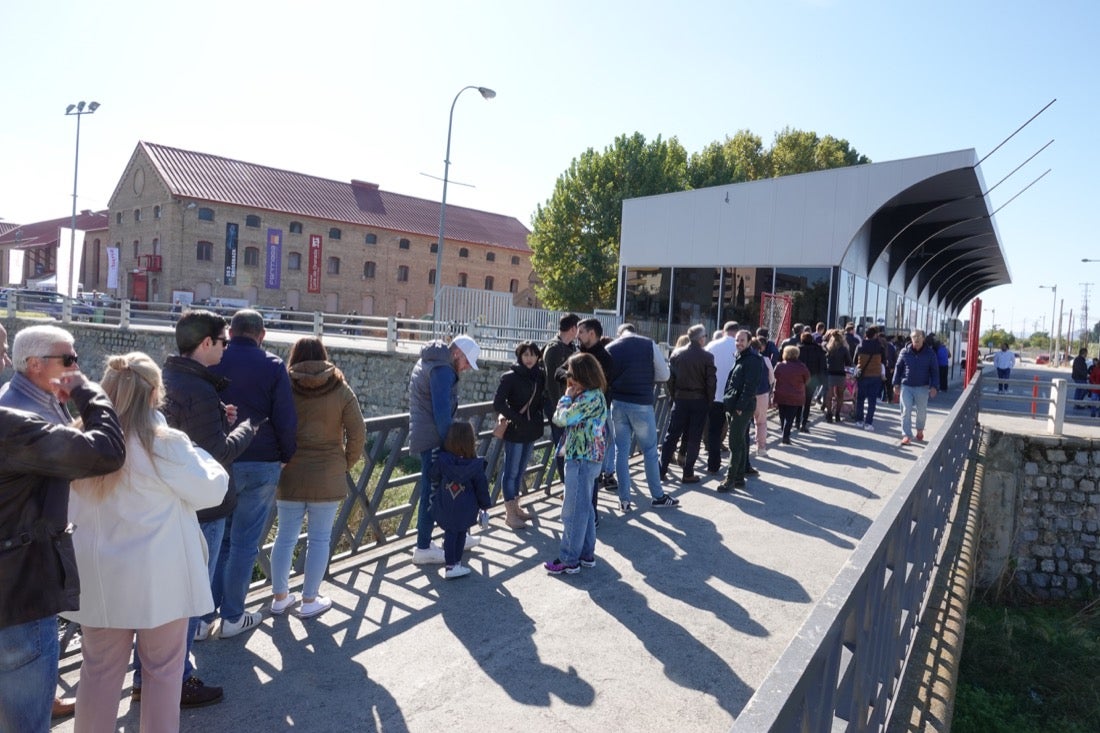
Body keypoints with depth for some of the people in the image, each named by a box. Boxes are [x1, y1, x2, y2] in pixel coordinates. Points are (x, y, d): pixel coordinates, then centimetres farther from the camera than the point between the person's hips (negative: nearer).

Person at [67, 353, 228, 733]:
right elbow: (211, 490, -6)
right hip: (159, 579, -4)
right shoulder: (166, 445, -19)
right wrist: (196, 454, 7)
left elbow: (74, 511, 9)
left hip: (100, 578, 5)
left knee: (99, 671, 18)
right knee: (163, 670, 14)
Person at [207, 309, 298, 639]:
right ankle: (232, 617, 15)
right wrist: (285, 457, 6)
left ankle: (203, 615, 19)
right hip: (259, 465, -3)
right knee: (244, 543, 6)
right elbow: (285, 420, -9)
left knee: (215, 538, 14)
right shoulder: (273, 367, -7)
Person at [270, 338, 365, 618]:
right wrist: (347, 464, 7)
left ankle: (280, 597, 26)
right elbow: (358, 434, -6)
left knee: (285, 537, 14)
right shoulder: (341, 390, -3)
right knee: (319, 539, 9)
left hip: (289, 475, 1)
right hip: (328, 477, -1)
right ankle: (309, 600, 17)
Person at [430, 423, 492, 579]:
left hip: (445, 509, 1)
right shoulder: (475, 465, -15)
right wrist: (485, 505, 7)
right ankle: (455, 562, 22)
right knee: (461, 534, 16)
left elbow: (434, 482, -2)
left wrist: (434, 499, 17)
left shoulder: (441, 460, -14)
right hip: (465, 510, -1)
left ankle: (450, 564, 16)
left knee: (450, 534, 15)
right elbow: (481, 487, -6)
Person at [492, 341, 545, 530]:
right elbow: (498, 403, -14)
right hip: (515, 431, -6)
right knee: (511, 471, 1)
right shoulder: (510, 377, -11)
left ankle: (515, 507, 29)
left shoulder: (540, 376, 4)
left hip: (531, 430, 6)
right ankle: (509, 513, 9)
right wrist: (517, 419, -16)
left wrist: (539, 420, 0)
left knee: (520, 470, 16)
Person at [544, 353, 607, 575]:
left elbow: (562, 418, -19)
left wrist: (567, 396, -8)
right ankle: (586, 554, 26)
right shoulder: (589, 395, 14)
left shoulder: (591, 397, -19)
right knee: (584, 508, 17)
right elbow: (559, 418, 14)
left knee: (573, 511, -3)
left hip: (582, 459, -11)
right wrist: (570, 396, 4)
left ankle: (569, 560, 6)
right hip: (584, 458, 11)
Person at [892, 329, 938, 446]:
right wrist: (896, 384, -1)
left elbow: (934, 371, 1)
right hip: (906, 386, 0)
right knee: (906, 411, -3)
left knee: (922, 412, 11)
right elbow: (898, 368, 4)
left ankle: (920, 430, 37)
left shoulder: (930, 353, -1)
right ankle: (907, 435, 1)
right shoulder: (905, 352, -1)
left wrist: (933, 386, -7)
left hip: (922, 388, 0)